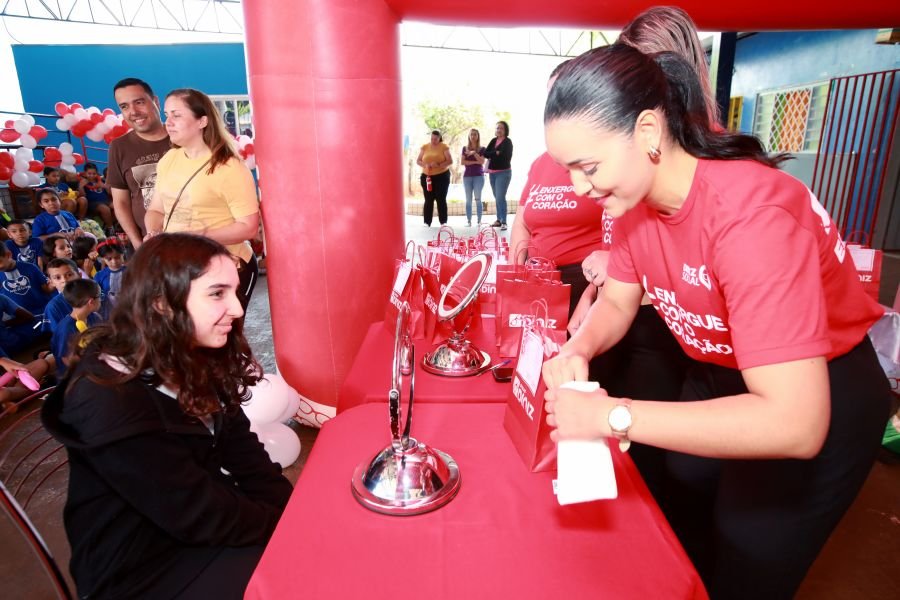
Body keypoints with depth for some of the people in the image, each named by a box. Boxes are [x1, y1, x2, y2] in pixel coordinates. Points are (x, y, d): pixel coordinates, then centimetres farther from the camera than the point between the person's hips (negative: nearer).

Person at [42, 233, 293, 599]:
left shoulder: (194, 361, -3)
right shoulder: (110, 402, -27)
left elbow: (245, 457, -4)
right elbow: (198, 516, -25)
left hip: (204, 516, 7)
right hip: (143, 567, -7)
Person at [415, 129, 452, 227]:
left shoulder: (444, 147, -1)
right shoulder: (424, 147, 7)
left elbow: (450, 161, -7)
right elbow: (418, 161, 7)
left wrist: (439, 165, -22)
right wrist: (425, 165, -14)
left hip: (442, 176, -2)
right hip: (427, 176, 2)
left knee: (441, 199, -1)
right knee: (428, 200, 1)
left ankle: (443, 222, 4)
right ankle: (427, 222, 4)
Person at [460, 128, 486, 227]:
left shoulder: (482, 149, 6)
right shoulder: (465, 148, 10)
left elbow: (482, 162, -7)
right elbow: (462, 162, -2)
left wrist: (474, 153, -15)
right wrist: (475, 162, -7)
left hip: (478, 176, -2)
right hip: (467, 176, 2)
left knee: (478, 199, -4)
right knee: (468, 199, 1)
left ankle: (479, 220, -2)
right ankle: (468, 221, 2)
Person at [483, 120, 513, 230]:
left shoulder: (507, 141, -5)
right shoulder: (493, 141, 13)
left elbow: (503, 155, -18)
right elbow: (485, 153, 1)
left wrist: (491, 155, -5)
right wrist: (496, 153, -12)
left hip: (503, 173, -7)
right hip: (492, 173, 7)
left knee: (500, 197, -15)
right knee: (497, 198, 12)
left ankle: (504, 222, -15)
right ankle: (499, 219, 20)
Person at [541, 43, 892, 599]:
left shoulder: (751, 214, -36)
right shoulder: (637, 197, -13)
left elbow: (794, 424, -39)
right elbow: (617, 302, 0)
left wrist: (611, 416, -40)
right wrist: (577, 351, -21)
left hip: (817, 403, -6)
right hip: (721, 379, 7)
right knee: (681, 548, 24)